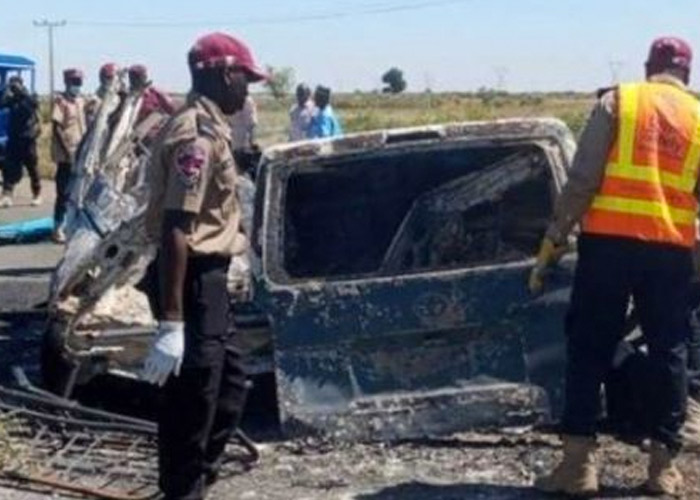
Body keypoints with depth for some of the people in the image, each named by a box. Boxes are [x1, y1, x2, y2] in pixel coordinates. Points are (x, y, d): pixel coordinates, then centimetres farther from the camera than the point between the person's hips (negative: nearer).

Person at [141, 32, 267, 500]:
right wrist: (171, 323, -30)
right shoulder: (197, 135, -20)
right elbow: (174, 228, -26)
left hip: (208, 277, 11)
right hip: (193, 278, -11)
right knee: (193, 398, -2)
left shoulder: (207, 128, 12)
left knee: (230, 383, 21)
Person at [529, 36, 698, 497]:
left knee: (589, 348, 4)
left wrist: (552, 243, -3)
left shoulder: (616, 102, 4)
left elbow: (582, 180, -5)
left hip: (609, 240, -2)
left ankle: (579, 463, 2)